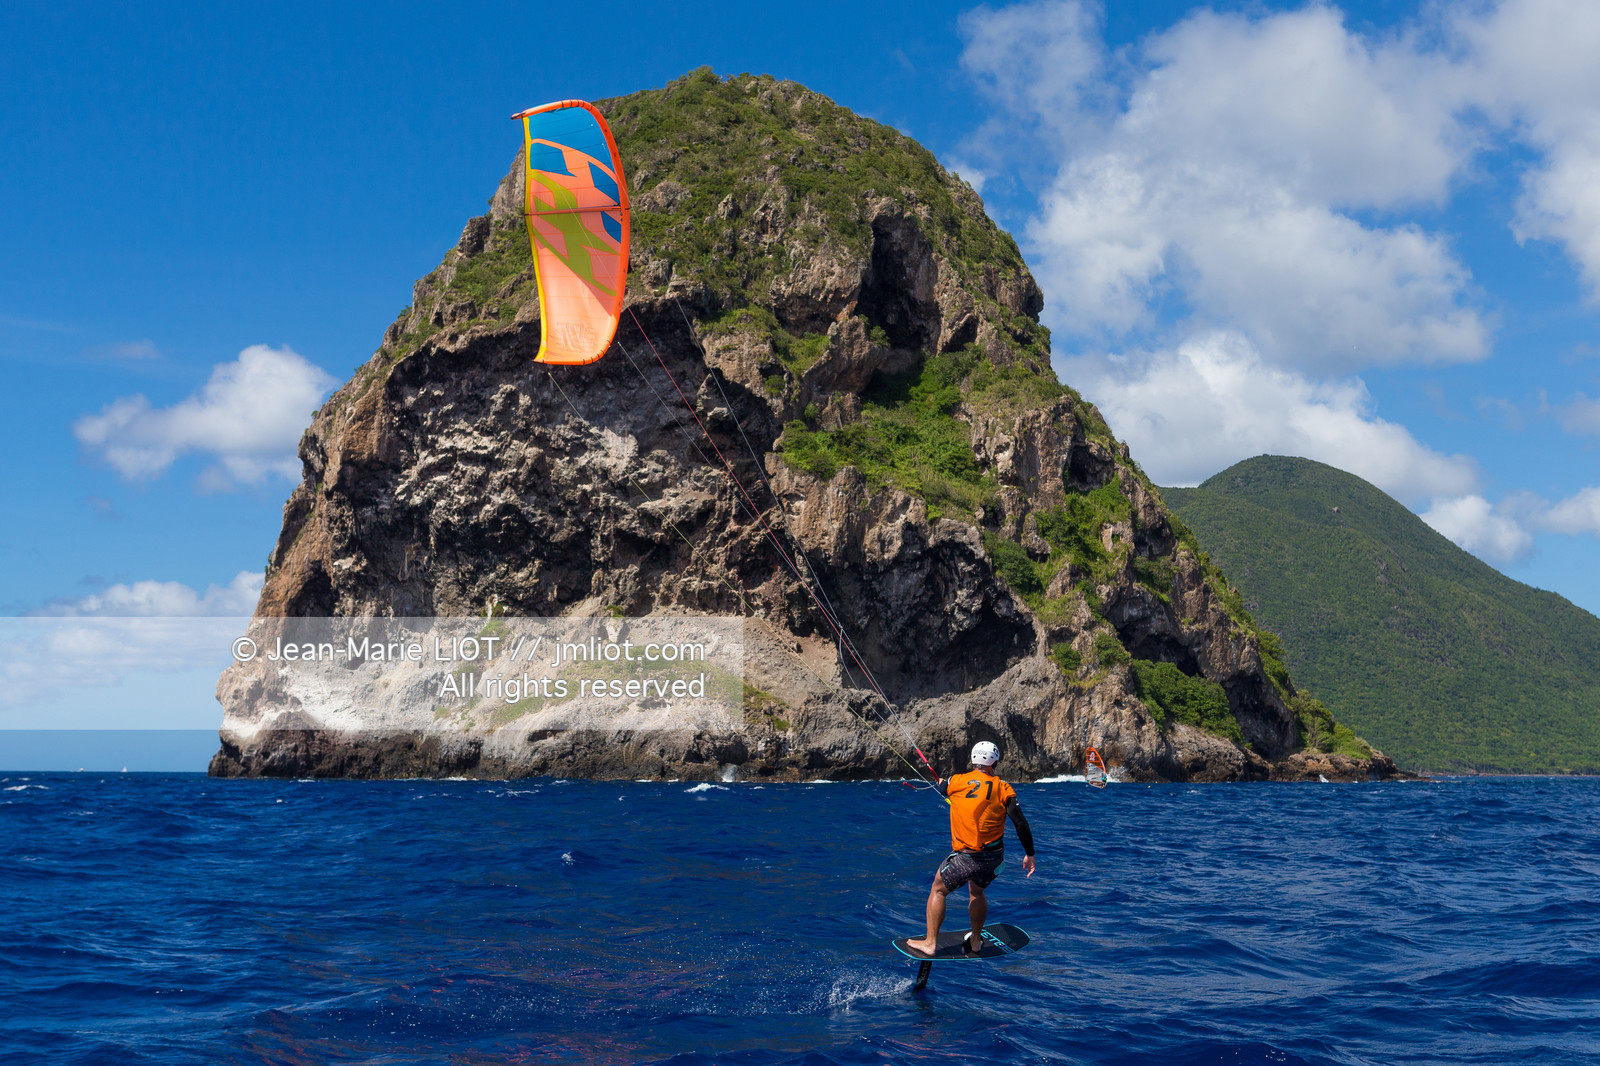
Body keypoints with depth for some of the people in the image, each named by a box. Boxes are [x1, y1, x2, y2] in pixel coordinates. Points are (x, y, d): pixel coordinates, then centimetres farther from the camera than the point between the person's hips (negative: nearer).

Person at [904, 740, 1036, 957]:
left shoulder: (957, 781, -4)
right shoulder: (1003, 789, -2)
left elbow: (943, 788, 21)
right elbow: (1021, 824, -6)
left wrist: (942, 782, 44)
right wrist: (1029, 854, 3)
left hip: (966, 857, -3)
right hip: (994, 857, 3)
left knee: (938, 891, 18)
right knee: (977, 891, 30)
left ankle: (930, 943, 19)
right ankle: (975, 941, 39)